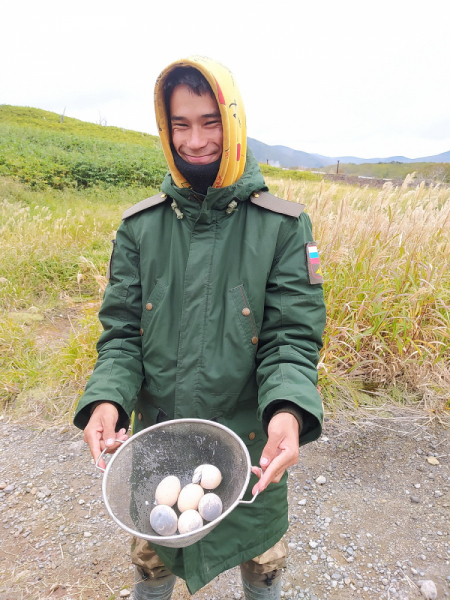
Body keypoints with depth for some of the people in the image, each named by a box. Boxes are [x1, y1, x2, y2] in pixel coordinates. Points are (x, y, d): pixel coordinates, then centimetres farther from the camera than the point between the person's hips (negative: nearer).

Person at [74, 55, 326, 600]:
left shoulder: (284, 226, -11)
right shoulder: (140, 226, -5)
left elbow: (293, 337, -13)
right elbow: (122, 330, -4)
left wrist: (288, 412, -30)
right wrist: (106, 399, -21)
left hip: (251, 439, -1)